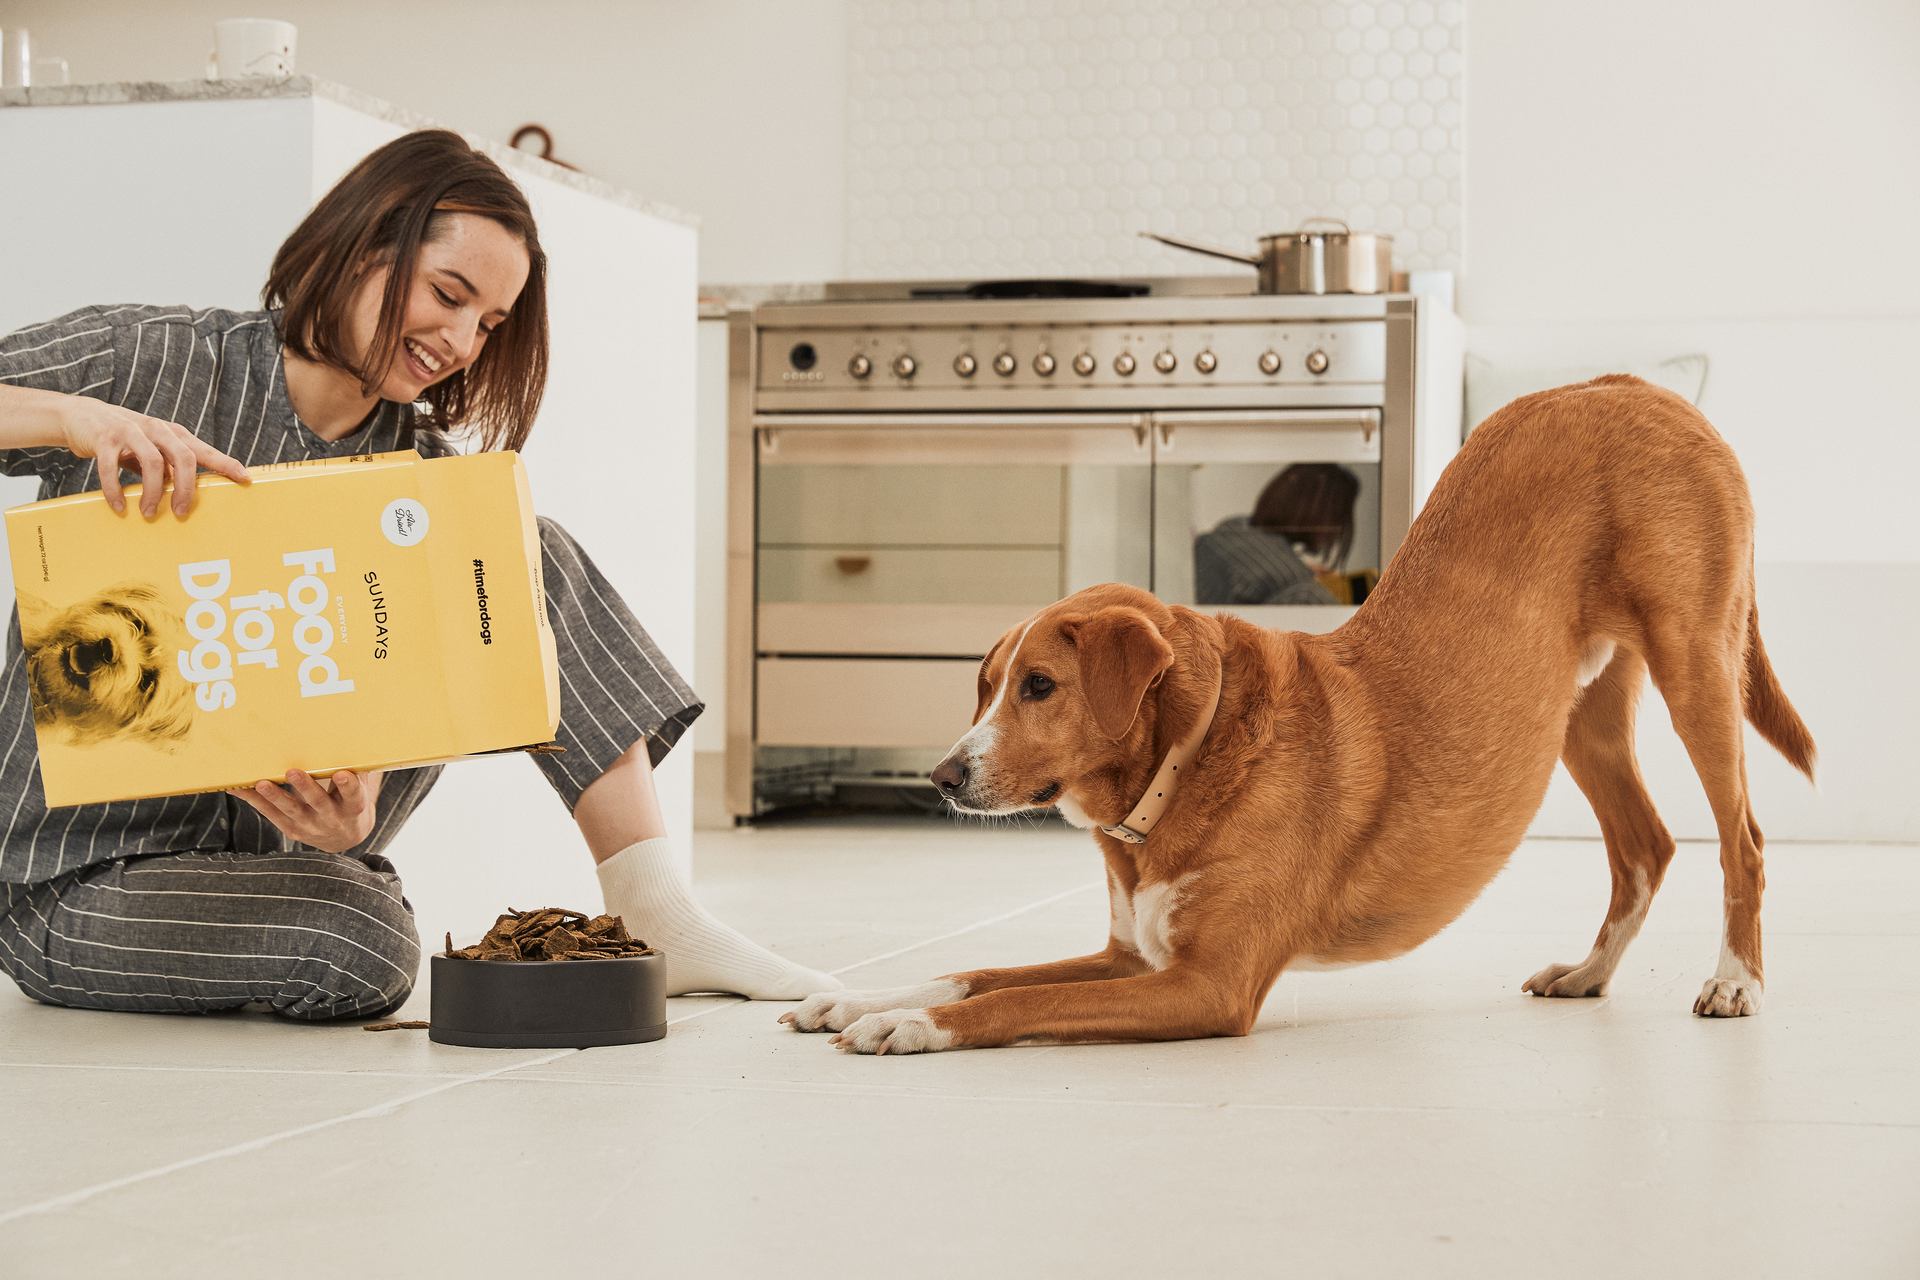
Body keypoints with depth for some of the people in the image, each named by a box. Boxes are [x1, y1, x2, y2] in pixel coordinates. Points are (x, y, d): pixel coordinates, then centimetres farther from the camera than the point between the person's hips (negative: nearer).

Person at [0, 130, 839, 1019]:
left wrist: (355, 807, -30)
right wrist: (74, 416, -36)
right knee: (358, 944, -37)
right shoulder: (142, 363, -12)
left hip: (284, 832, 5)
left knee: (522, 561, -6)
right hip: (80, 877, -5)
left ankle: (657, 922, -8)